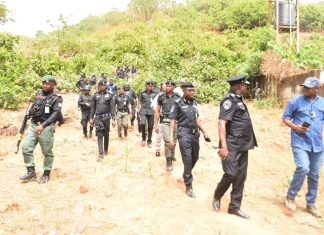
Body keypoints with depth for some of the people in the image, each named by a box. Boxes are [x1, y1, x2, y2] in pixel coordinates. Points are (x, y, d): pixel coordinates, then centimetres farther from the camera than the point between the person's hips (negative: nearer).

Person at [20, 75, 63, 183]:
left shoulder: (57, 98, -9)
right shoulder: (39, 93, 10)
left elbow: (56, 113, -22)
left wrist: (43, 125, -31)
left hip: (46, 128, -5)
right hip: (33, 125, 6)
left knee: (47, 152, 3)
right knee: (26, 147, -2)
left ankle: (46, 174, 18)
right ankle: (31, 172, 10)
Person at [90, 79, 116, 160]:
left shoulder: (109, 96, 2)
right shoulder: (95, 96, 6)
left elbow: (112, 108, -1)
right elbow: (93, 107, 9)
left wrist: (113, 119, -6)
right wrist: (91, 118, 6)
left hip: (106, 117, 0)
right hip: (98, 118, 0)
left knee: (106, 135, 11)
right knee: (99, 135, -5)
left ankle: (106, 150, 29)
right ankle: (101, 154, -6)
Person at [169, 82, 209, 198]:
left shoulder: (194, 102, 8)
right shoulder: (178, 103, -9)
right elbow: (173, 121, -9)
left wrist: (204, 132, 13)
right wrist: (171, 138, -17)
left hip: (195, 133, 6)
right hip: (184, 134, -6)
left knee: (195, 157, 18)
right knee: (187, 160, -3)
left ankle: (187, 175, 45)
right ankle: (188, 186, 11)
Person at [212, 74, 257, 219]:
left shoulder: (238, 100, 14)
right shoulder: (229, 100, -14)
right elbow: (221, 123, -23)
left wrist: (249, 141, 23)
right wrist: (224, 146, -30)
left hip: (242, 146, 9)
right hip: (232, 146, -9)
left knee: (240, 177, 10)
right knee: (231, 174, -7)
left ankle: (234, 207, 20)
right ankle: (217, 197, 19)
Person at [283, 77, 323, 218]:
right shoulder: (295, 102, -2)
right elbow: (285, 118, 1)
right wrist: (295, 127, -16)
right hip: (300, 142, -4)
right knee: (303, 168, -21)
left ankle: (310, 204, 27)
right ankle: (290, 197, 2)